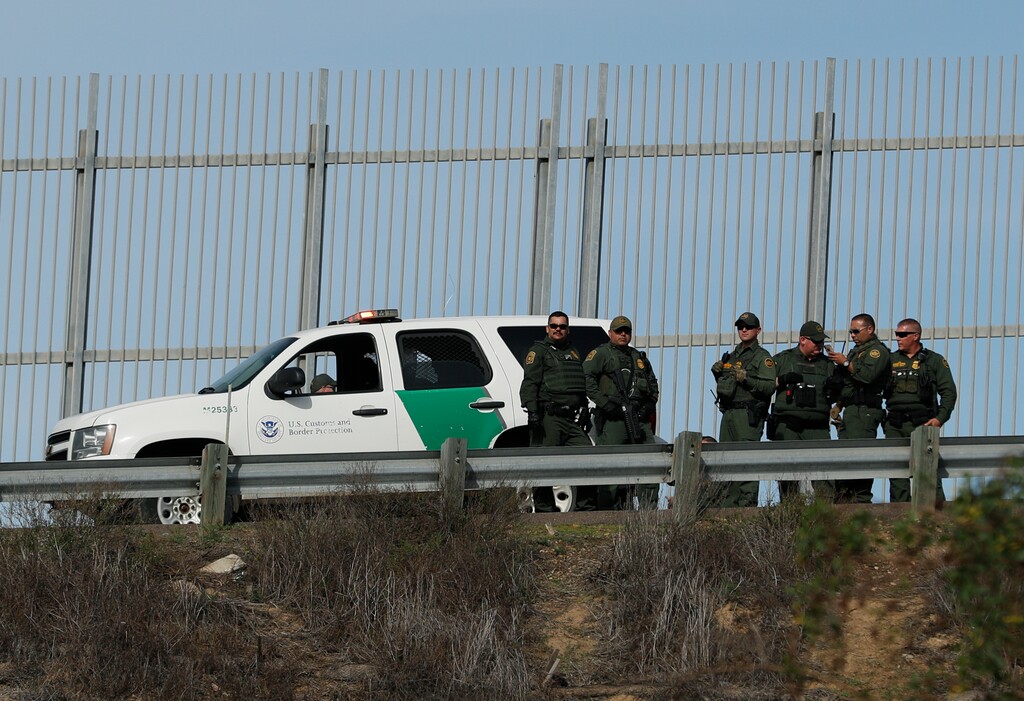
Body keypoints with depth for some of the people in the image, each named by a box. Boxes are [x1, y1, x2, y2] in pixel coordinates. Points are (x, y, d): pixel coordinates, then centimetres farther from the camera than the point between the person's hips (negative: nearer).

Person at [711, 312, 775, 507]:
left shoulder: (762, 357, 0)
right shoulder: (732, 356, 23)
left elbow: (770, 387, -12)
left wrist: (747, 379, -21)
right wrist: (718, 373, 10)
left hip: (748, 416, -8)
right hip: (729, 414, 8)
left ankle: (747, 502, -14)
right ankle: (727, 503, 10)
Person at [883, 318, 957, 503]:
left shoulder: (934, 361, 7)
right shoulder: (891, 361, 16)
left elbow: (949, 392, 2)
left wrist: (940, 418, -10)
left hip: (922, 424, -4)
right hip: (895, 426, 4)